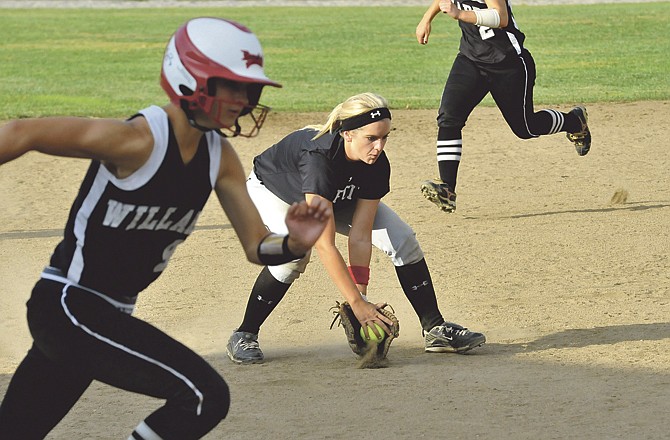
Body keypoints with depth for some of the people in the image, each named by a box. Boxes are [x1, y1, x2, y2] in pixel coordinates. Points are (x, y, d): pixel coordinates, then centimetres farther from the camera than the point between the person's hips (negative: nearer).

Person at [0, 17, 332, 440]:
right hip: (67, 305, -9)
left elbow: (256, 246, 7)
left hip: (110, 316, 9)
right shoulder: (139, 140, -21)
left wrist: (295, 243, -16)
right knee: (205, 395, -19)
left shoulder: (220, 157, 3)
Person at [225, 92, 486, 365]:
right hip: (271, 192, -6)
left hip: (339, 197, 6)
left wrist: (360, 298, -30)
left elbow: (360, 237, -23)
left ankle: (435, 329, 4)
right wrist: (357, 304, -47)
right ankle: (244, 336, -18)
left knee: (402, 239, -7)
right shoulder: (319, 156, -44)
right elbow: (324, 245, -45)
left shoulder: (376, 166, -27)